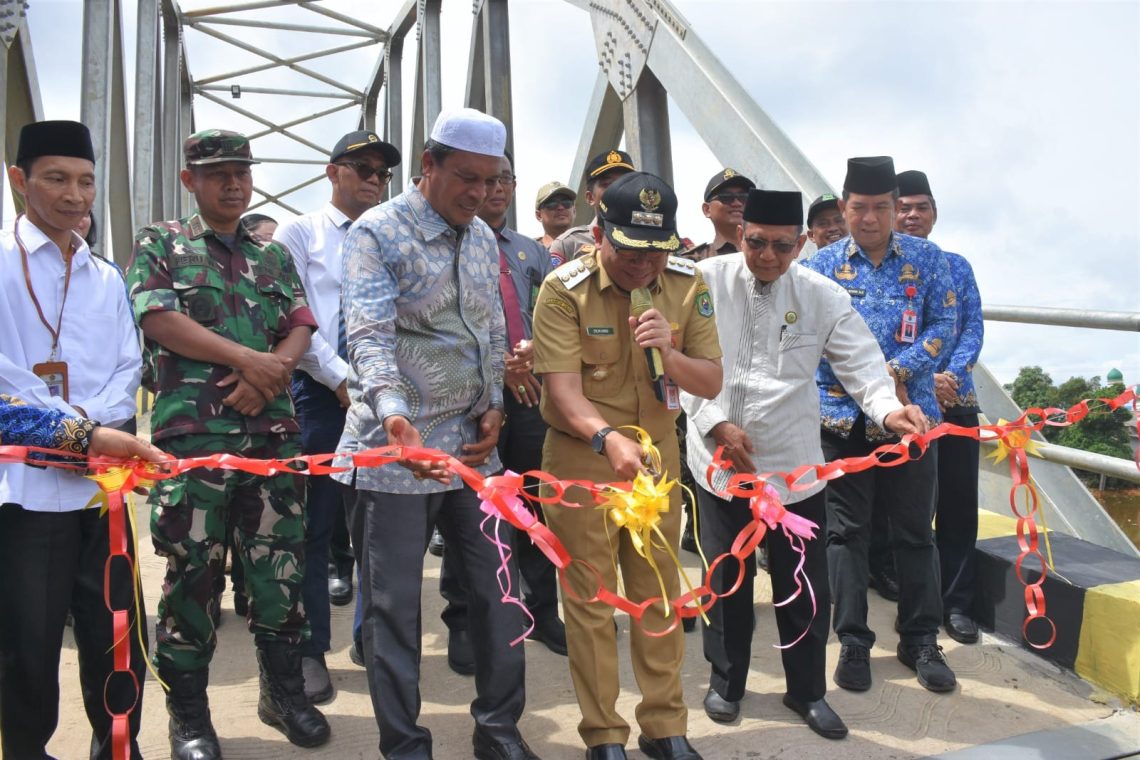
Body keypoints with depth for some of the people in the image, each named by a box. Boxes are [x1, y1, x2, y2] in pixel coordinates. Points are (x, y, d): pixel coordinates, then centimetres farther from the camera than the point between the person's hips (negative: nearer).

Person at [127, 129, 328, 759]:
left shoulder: (273, 254, 18)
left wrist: (271, 372, -11)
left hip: (272, 429, 4)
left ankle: (284, 691, 24)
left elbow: (301, 327, 9)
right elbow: (159, 319, -7)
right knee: (191, 570, 3)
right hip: (190, 430, -3)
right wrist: (247, 358, -13)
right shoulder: (159, 244, 8)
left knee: (280, 562, 7)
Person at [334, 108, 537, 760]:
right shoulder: (378, 233, -7)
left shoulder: (483, 238, 12)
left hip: (473, 443, 6)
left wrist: (495, 406, 4)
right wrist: (394, 412, -36)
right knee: (394, 605, 5)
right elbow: (370, 336, -20)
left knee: (500, 588, 10)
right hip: (398, 445, -5)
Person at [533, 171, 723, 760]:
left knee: (659, 593, 13)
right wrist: (608, 438, -41)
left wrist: (669, 351, -22)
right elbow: (564, 391, -23)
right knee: (590, 597, 6)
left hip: (659, 451, 4)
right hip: (582, 454, -3)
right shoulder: (564, 290, -17)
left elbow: (711, 383, -3)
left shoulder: (688, 286, -5)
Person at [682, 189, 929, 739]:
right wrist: (716, 423, -14)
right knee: (726, 578, 14)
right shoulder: (707, 281, -7)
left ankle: (807, 690, 33)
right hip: (719, 461, -1)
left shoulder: (823, 296, -4)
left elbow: (861, 363, -8)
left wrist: (888, 408, -28)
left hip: (794, 465, 1)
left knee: (803, 584, 10)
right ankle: (725, 681, 35)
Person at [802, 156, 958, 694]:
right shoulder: (821, 266, 2)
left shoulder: (927, 258, 4)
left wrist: (897, 371, -15)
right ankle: (853, 642, 19)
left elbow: (943, 324, 0)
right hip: (843, 416, 0)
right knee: (847, 530, 6)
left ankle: (921, 640, 25)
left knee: (914, 529, 9)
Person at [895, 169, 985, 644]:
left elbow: (973, 327, 3)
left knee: (960, 502, 5)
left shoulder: (956, 266, 11)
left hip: (957, 400, 3)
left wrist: (952, 374, -14)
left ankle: (956, 603, 17)